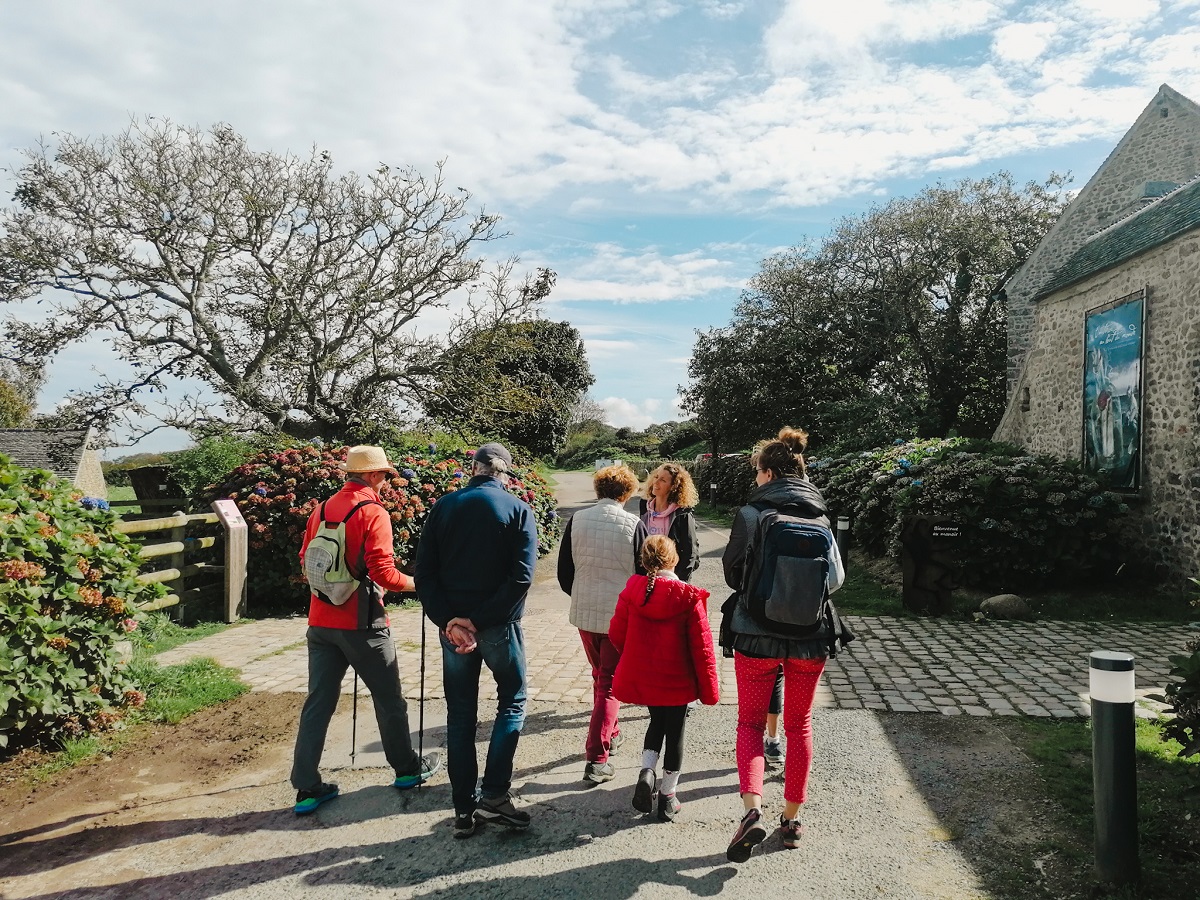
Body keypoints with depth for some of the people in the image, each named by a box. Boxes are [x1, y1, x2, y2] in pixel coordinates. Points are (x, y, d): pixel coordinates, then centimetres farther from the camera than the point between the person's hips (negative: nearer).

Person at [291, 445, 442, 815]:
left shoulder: (323, 509, 6)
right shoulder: (373, 513, -14)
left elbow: (306, 559, 13)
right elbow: (383, 572, -19)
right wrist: (413, 582, -2)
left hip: (321, 621, 6)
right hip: (361, 623, -6)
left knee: (318, 701, 10)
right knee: (388, 699, 11)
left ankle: (307, 788, 12)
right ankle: (407, 769, 26)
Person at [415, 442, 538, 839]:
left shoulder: (444, 507, 4)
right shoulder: (518, 509, -4)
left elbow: (424, 574, -4)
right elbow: (521, 577, -15)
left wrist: (449, 621, -9)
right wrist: (480, 621, -14)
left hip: (453, 625, 3)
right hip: (499, 626, -3)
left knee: (460, 716, 12)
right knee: (511, 703, 16)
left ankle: (464, 810, 18)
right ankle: (494, 795, 7)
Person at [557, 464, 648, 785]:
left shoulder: (577, 521, -4)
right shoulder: (633, 525, -12)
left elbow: (564, 570, 4)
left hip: (584, 613, 4)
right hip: (621, 615, -3)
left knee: (600, 675, 24)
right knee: (610, 685, 5)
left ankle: (610, 735, 41)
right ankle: (596, 759, -1)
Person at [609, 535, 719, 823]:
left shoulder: (631, 591, -8)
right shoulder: (689, 598, -15)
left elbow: (617, 634, 0)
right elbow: (702, 647, -12)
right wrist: (709, 689, -3)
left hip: (639, 677, 3)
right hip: (676, 680, -3)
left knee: (657, 721, 26)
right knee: (675, 733, 14)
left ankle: (647, 771, 6)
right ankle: (667, 798, 23)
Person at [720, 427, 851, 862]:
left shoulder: (750, 514, -11)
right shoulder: (820, 517, -1)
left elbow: (732, 572, -3)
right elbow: (836, 578, 0)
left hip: (757, 635, -3)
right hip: (811, 636, 3)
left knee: (750, 723, 12)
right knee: (799, 725, 18)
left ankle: (752, 808, -7)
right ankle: (792, 819, 26)